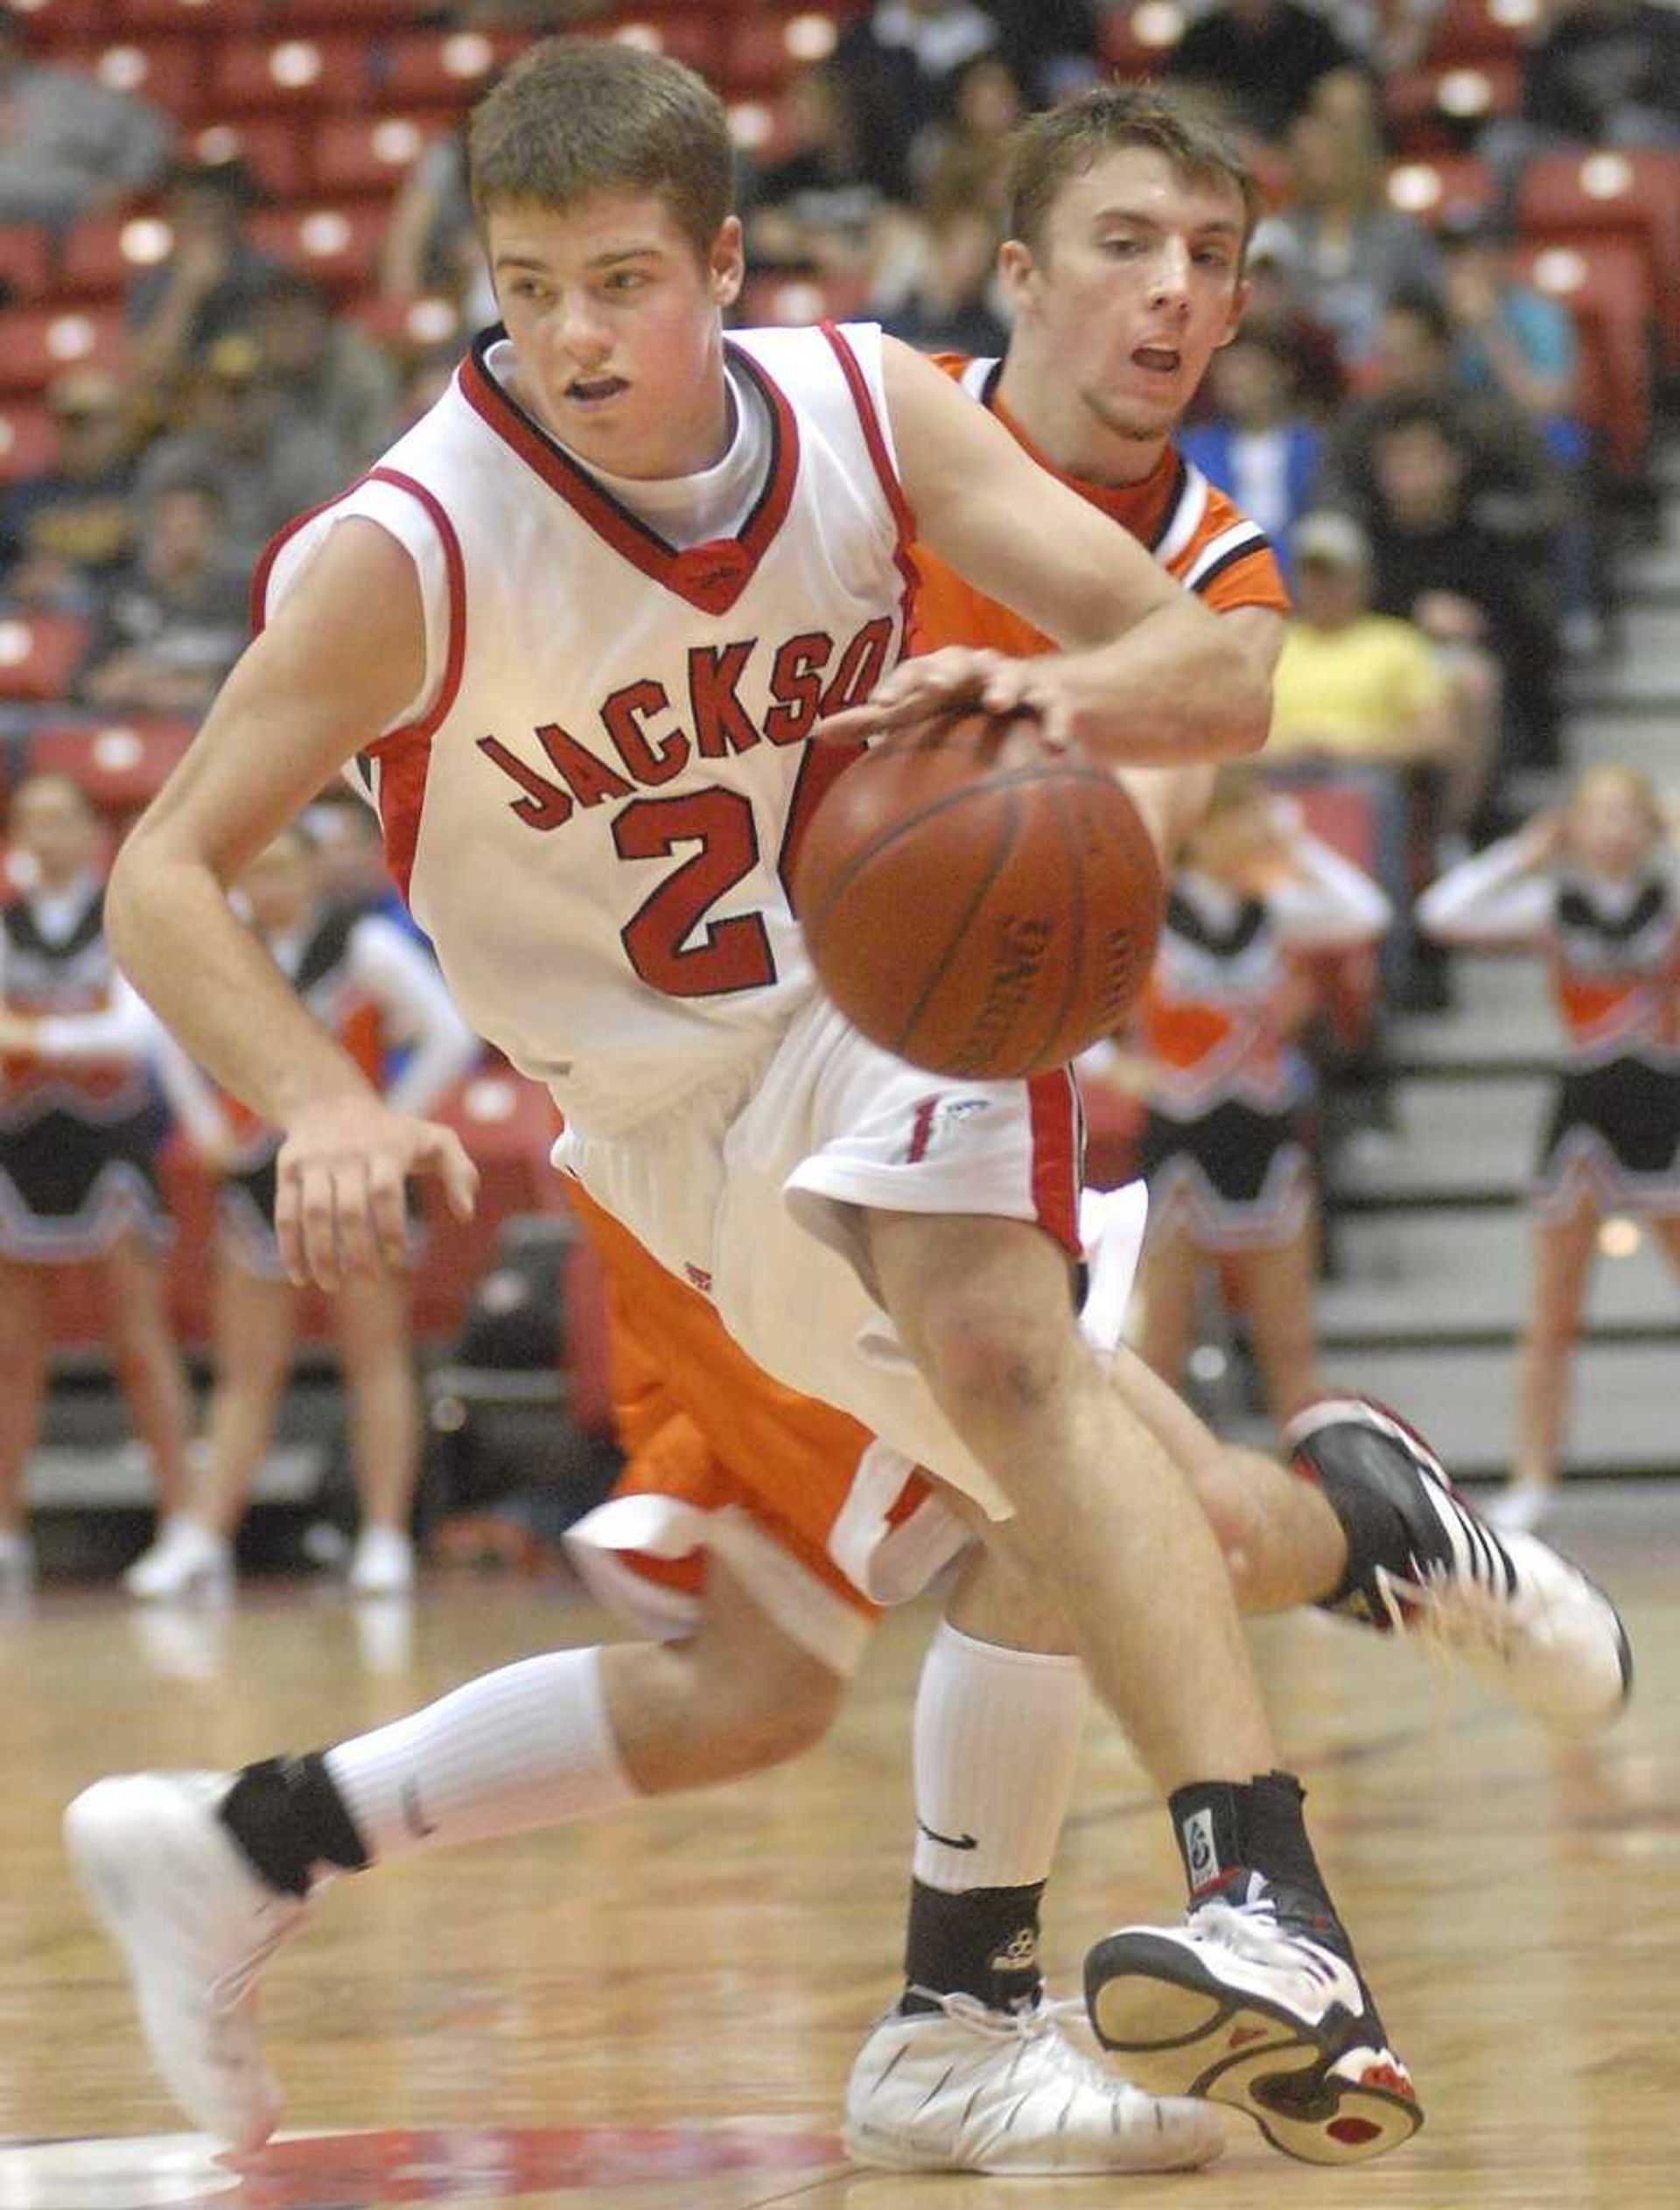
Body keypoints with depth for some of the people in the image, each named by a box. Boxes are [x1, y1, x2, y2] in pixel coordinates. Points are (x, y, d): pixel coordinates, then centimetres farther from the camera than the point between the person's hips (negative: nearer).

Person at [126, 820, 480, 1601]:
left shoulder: (365, 944, -8)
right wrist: (205, 1126, 11)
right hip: (256, 1179, 4)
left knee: (376, 1357, -2)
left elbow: (452, 1037, -10)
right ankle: (202, 1541, -1)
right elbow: (175, 1042, 22)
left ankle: (385, 1538, -2)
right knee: (247, 1372, 4)